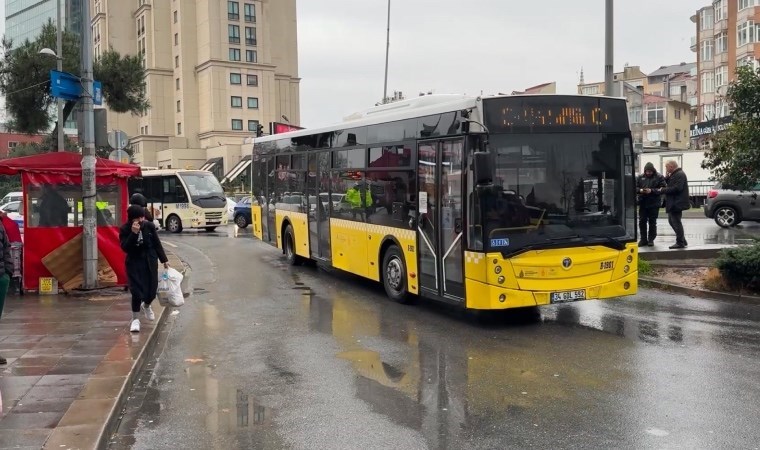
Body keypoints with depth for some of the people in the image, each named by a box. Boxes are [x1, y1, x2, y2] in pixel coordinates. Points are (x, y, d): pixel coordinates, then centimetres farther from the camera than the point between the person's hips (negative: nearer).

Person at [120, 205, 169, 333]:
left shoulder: (149, 226, -6)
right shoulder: (125, 229, -11)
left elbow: (157, 244, 4)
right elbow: (125, 247, -21)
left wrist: (164, 260, 6)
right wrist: (133, 233, -31)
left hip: (150, 262, 3)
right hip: (134, 263, -2)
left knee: (152, 288, 9)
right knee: (137, 291, -8)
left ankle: (146, 306, 44)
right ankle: (135, 319, 8)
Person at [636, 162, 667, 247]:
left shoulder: (659, 177, -2)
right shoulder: (640, 177, 7)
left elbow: (663, 189, -10)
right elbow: (635, 187, 9)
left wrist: (651, 191, -20)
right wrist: (640, 190, -12)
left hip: (654, 204, -3)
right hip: (643, 203, 3)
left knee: (652, 222, 5)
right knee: (642, 221, 4)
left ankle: (651, 239, 14)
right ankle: (643, 239, 13)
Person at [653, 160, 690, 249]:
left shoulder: (680, 175, -16)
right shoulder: (674, 174, 18)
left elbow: (676, 188, -25)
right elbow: (670, 185, 16)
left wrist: (662, 190, -18)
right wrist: (667, 177, 0)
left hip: (677, 203, -11)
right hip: (673, 203, 11)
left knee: (676, 222, -5)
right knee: (672, 221, 16)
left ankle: (680, 243, 3)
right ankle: (682, 241, 23)